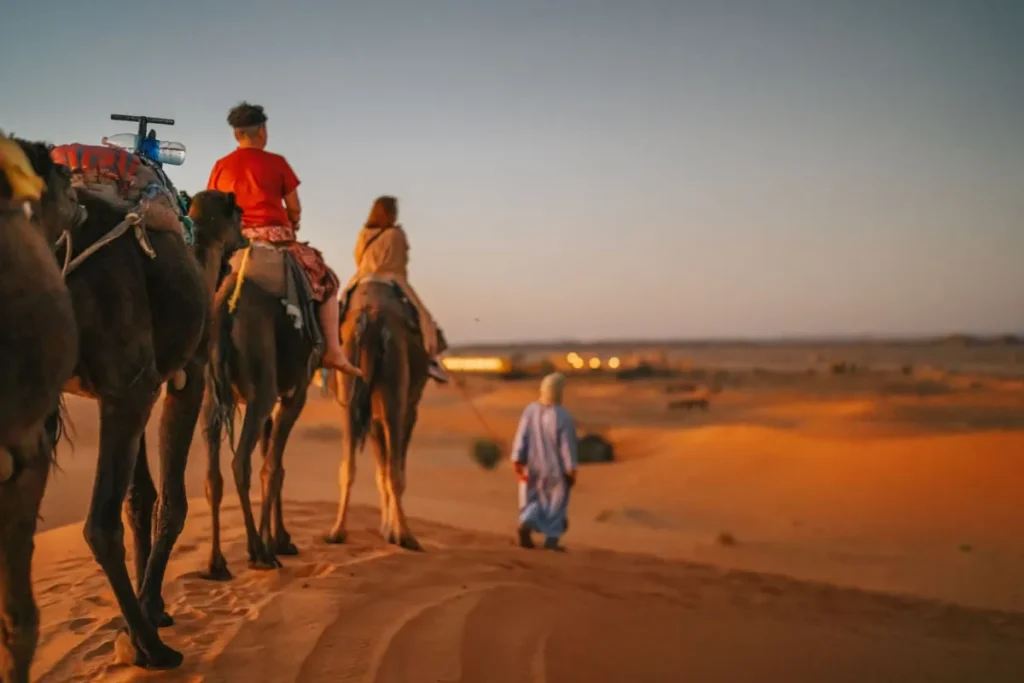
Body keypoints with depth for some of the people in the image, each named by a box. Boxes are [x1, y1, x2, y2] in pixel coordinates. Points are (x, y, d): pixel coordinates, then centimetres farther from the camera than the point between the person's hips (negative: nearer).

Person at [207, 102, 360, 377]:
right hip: (274, 235, -3)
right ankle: (332, 351, 1)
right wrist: (290, 230, 21)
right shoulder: (275, 162, -1)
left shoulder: (220, 166, 7)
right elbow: (295, 209, 1)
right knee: (326, 280, 11)